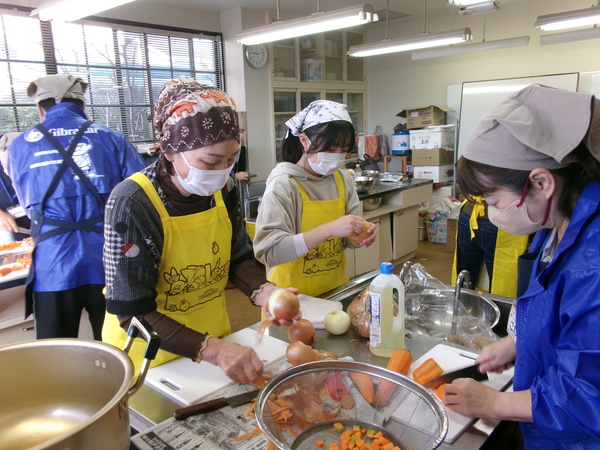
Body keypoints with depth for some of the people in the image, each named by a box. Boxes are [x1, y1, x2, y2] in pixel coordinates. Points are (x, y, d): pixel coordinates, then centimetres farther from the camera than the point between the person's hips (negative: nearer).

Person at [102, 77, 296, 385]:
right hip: (150, 358, -5)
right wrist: (211, 350, -35)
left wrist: (263, 292, -22)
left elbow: (239, 259, -1)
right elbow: (132, 313, -25)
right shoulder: (132, 204, -27)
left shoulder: (221, 191, -11)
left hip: (214, 339, 5)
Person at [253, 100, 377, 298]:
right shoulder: (283, 184, -14)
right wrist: (328, 229, -29)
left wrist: (361, 235, -13)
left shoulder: (343, 180, 1)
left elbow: (346, 238, 8)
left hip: (335, 290, 3)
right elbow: (269, 251, -23)